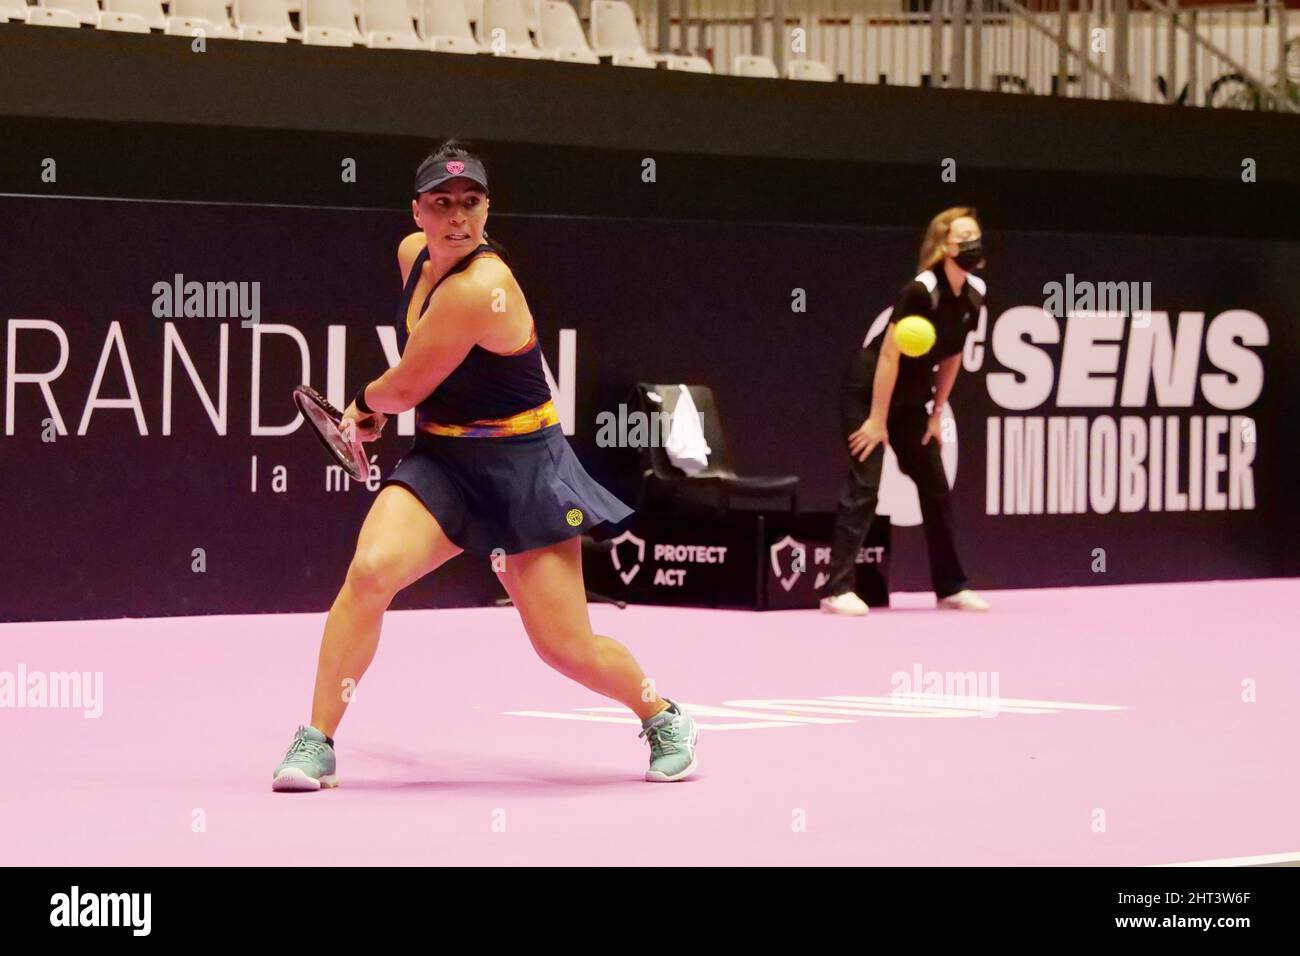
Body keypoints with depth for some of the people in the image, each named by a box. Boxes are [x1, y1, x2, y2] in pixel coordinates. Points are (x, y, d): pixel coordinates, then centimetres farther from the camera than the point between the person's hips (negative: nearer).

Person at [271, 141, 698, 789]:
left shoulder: (478, 289, -25)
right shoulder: (412, 254, 1)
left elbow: (404, 389, -14)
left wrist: (365, 406, 6)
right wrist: (377, 408, 25)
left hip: (521, 469, -6)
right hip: (439, 460, 6)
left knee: (564, 645, -2)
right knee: (370, 570, -22)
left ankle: (664, 718, 28)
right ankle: (315, 745, -13)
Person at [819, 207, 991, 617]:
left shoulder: (974, 294, -3)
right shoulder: (921, 291, -25)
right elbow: (889, 356, -22)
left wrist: (936, 413, 8)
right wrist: (877, 420, -19)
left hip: (910, 400, 8)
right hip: (868, 393, -8)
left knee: (936, 488, 7)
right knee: (864, 486, -13)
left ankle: (950, 587, 15)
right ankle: (837, 589, -14)